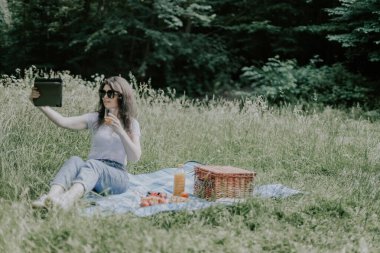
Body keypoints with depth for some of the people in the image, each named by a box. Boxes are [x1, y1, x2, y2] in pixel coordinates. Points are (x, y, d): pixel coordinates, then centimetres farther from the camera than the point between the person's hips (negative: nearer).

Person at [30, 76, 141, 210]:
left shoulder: (131, 124, 8)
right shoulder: (95, 118, 13)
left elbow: (134, 157, -6)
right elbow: (63, 121, -3)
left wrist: (120, 131, -18)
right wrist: (41, 105, -18)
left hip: (116, 175, -3)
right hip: (92, 169, 3)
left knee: (92, 164, -36)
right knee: (74, 160, -31)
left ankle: (67, 199, -66)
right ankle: (51, 196, -58)